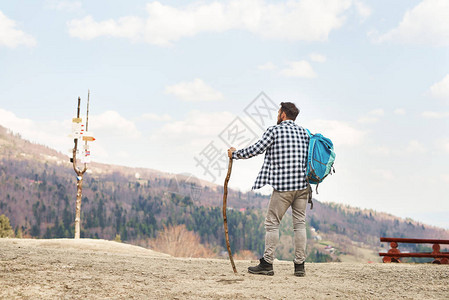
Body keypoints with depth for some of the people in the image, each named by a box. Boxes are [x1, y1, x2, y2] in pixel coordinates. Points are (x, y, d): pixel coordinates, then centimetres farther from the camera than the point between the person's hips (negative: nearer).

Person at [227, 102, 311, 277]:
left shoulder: (274, 130, -2)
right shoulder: (304, 132, 13)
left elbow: (256, 149, -1)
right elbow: (310, 159, 16)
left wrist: (235, 154, 14)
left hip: (282, 185, -5)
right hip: (302, 185, 5)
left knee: (272, 223, 3)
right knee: (299, 223, 9)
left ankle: (267, 264, 4)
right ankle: (300, 265, 9)